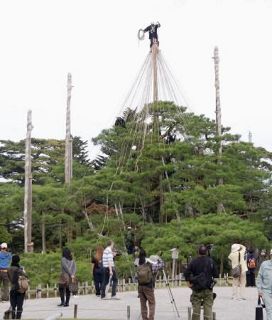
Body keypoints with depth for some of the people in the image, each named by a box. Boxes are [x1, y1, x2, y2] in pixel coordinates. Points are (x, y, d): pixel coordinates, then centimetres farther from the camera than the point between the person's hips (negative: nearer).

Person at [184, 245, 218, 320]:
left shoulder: (194, 261, -3)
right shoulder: (211, 261, -2)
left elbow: (186, 273, -8)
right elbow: (216, 274, 0)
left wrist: (189, 283, 0)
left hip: (196, 289, 0)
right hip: (208, 289, 0)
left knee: (196, 310, 8)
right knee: (208, 309, 1)